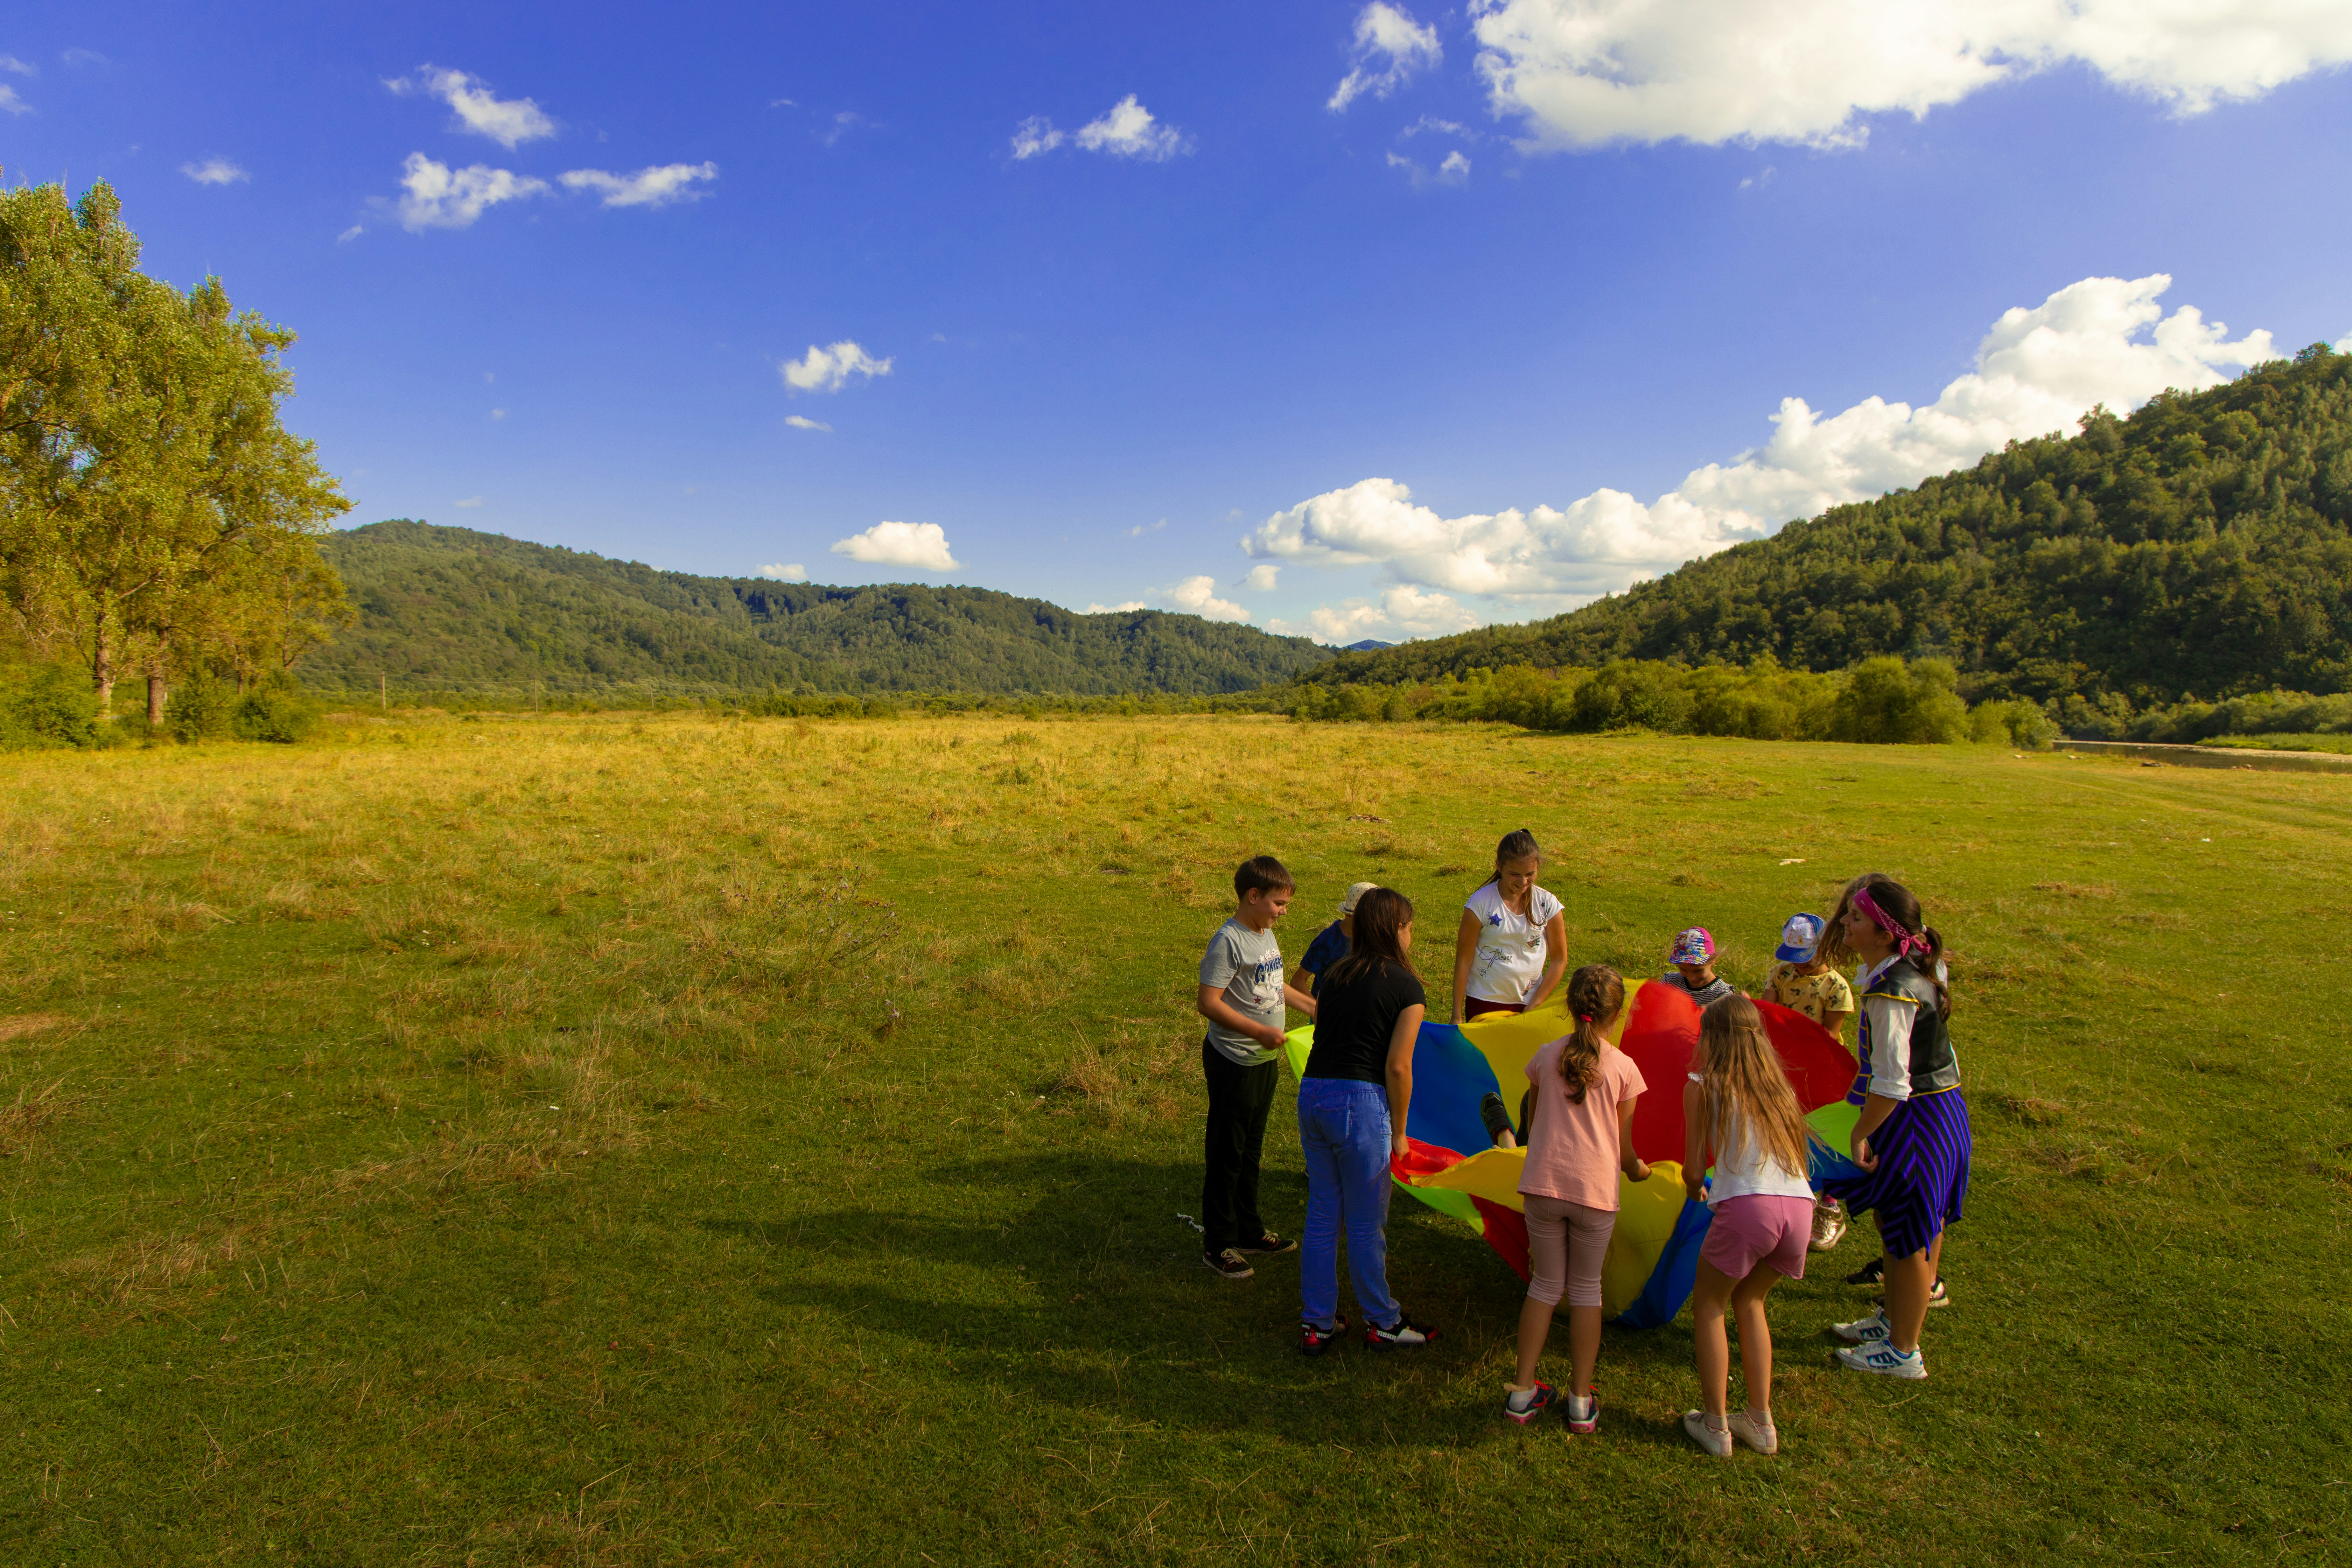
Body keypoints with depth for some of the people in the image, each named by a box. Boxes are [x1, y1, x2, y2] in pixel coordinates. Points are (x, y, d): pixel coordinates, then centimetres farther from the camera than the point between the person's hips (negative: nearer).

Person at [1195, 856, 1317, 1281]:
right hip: (1234, 1064, -9)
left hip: (1264, 1060, 9)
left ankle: (1249, 1231, 33)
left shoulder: (1267, 935, 8)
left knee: (1251, 1149, 20)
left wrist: (1310, 1005, 20)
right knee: (1227, 1154, 2)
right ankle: (1218, 1245, 14)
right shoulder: (1229, 941, -20)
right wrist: (1260, 1031, -27)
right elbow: (1209, 1003, -24)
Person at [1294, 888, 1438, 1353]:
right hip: (1359, 1103, -6)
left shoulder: (1336, 976, 12)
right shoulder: (1407, 988, -5)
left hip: (1312, 1092, 6)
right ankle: (1382, 1323, 26)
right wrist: (1399, 1131, 1)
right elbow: (1397, 1066, -10)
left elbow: (1324, 1036, 10)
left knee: (1322, 1215, 16)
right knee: (1366, 1224, 9)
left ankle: (1316, 1323, 26)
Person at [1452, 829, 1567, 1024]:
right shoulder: (1481, 903, -12)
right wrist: (1457, 1016, -7)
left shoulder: (1547, 904, -5)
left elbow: (1559, 960, 2)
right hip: (1484, 1002, -2)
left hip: (1529, 1002, 2)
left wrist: (1535, 1006, -4)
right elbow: (1463, 960, -8)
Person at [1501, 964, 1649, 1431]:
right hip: (1597, 1190, -1)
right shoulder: (1624, 1068, -2)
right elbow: (1625, 1149, 4)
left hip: (1543, 1185, 1)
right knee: (1586, 1289, 14)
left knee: (1546, 1285, 14)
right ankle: (1581, 1401, 19)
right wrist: (1641, 1170, 26)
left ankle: (1523, 1392, 15)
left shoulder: (1546, 1056, 4)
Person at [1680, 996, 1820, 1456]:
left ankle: (1715, 1426, 17)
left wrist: (1695, 1189, 28)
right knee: (1749, 1302, 26)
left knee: (1708, 1305, 16)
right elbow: (1795, 1153, 20)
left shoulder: (1703, 1084, 7)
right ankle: (1760, 1422, 28)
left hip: (1748, 1206, -5)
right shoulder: (1776, 1084, 22)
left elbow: (1693, 1166, 6)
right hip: (1799, 1205, 6)